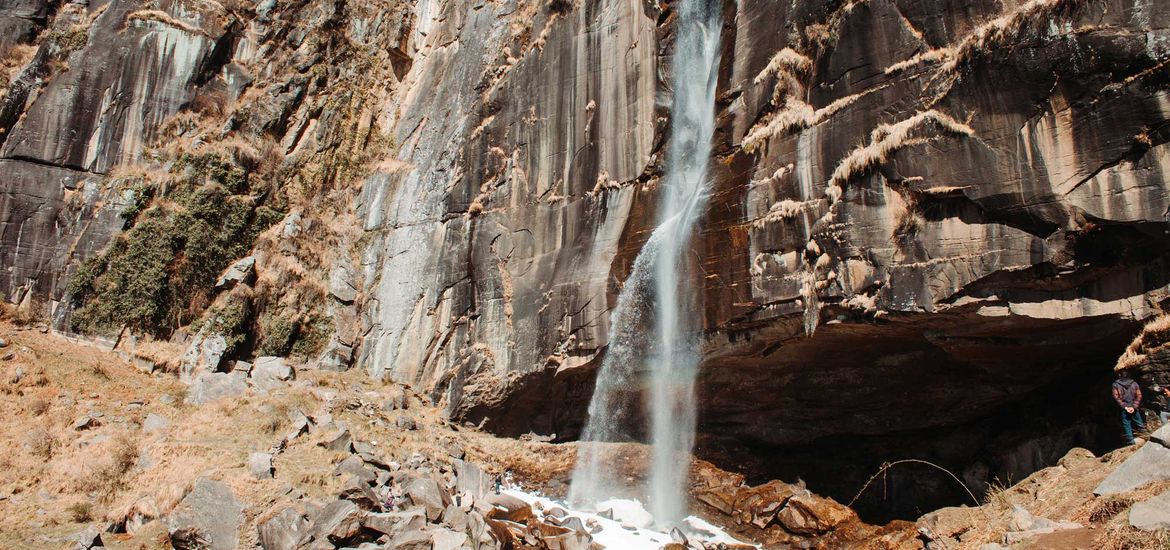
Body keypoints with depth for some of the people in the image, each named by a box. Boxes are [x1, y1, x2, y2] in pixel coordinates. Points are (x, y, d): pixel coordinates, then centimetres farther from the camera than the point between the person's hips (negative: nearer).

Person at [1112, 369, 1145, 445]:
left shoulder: (1116, 385, -4)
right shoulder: (1134, 384, 2)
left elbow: (1116, 397, -11)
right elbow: (1139, 396, -2)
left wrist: (1124, 406, -9)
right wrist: (1134, 406, -6)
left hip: (1124, 409, -2)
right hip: (1134, 409, 2)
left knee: (1127, 425, 5)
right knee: (1140, 424, 15)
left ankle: (1131, 442, 6)